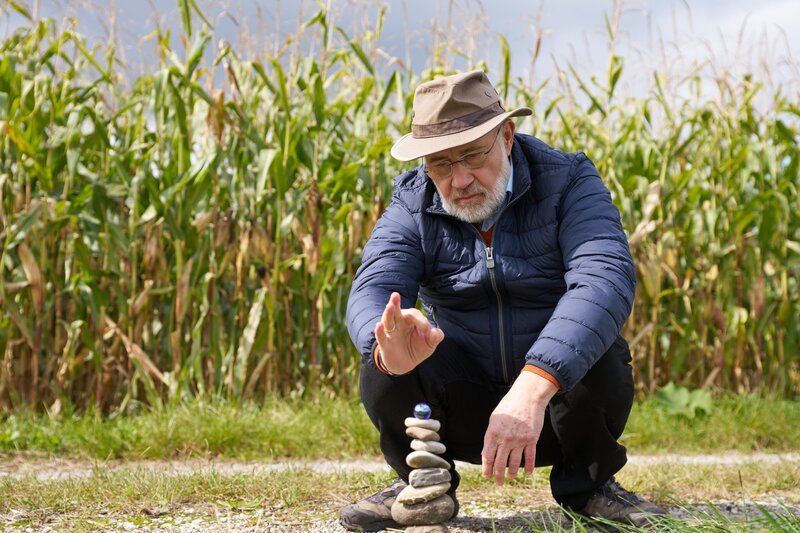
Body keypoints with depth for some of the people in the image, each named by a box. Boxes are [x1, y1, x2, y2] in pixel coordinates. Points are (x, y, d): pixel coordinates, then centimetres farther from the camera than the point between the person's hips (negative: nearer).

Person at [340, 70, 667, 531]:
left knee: (600, 364, -33)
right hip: (463, 412, 2)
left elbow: (606, 281, -32)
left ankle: (587, 482, -1)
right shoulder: (413, 204, -5)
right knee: (385, 362, -25)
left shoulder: (568, 182, -14)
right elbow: (371, 292, -22)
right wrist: (388, 348, -50)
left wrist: (534, 386, -48)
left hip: (556, 395, -1)